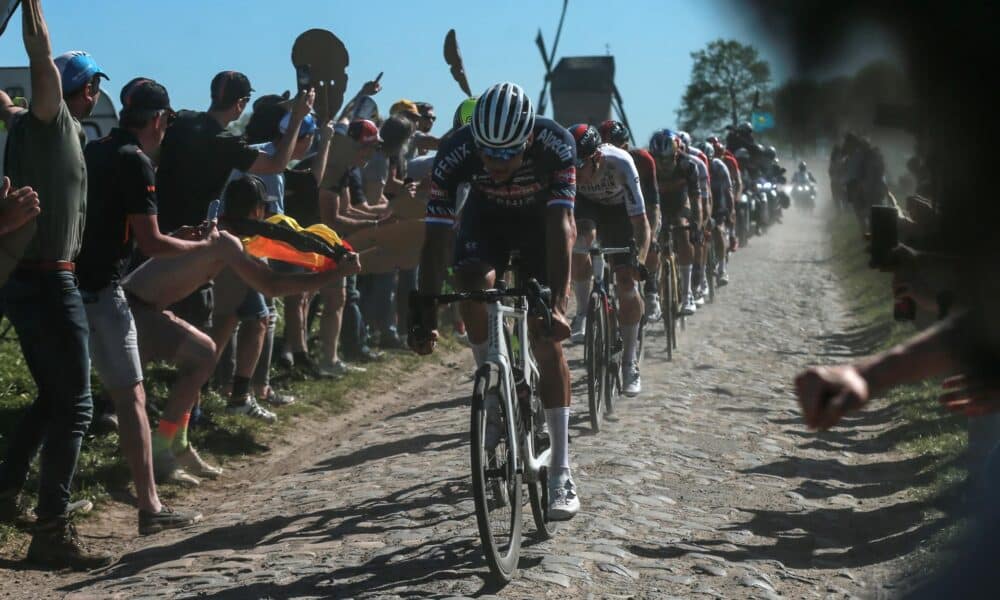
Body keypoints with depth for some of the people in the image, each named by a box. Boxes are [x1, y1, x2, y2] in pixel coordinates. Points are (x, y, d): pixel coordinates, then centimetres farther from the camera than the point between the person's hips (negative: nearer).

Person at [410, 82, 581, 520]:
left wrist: (557, 304, -49)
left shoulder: (557, 146, -37)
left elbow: (559, 227, -39)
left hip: (541, 218, -1)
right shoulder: (455, 152, -33)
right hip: (487, 216, 2)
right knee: (472, 284, -31)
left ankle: (560, 473, -8)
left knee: (547, 339, -11)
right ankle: (495, 394, -7)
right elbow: (436, 238, -33)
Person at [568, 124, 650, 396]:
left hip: (617, 208, -1)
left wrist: (640, 259, -48)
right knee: (580, 239, -35)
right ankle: (583, 313, -14)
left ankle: (630, 363, 1)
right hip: (583, 203, 1)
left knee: (627, 281, -11)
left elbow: (641, 222, -35)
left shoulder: (620, 163, -37)